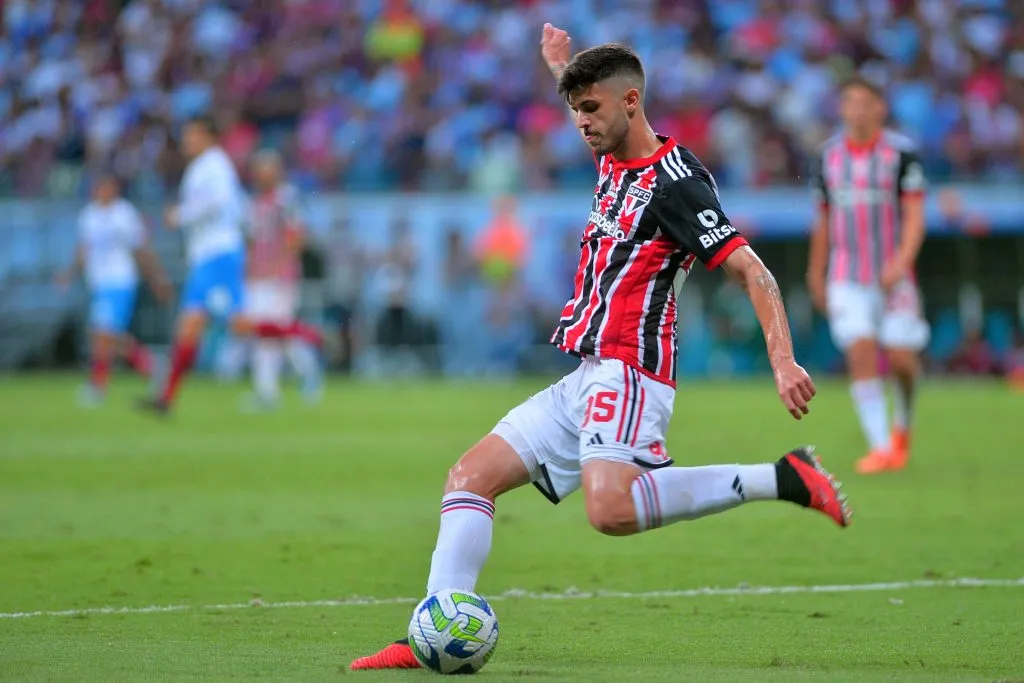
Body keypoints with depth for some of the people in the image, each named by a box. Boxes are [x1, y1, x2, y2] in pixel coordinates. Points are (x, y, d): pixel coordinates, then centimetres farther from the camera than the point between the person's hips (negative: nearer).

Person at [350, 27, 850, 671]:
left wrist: (784, 360, -25)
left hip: (628, 372, -10)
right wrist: (565, 68, 51)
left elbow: (751, 270, -15)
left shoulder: (674, 178, -10)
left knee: (612, 509, -33)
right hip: (586, 379, 10)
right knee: (470, 478, 4)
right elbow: (605, 129, 46)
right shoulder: (616, 166, 17)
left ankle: (783, 479, -25)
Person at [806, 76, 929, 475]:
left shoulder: (900, 153, -4)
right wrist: (816, 276, 19)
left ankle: (903, 423, 28)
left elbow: (915, 216, -8)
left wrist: (901, 262, -22)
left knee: (901, 359, -3)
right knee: (861, 353, -13)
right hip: (846, 278, 2)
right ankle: (880, 446, -13)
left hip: (893, 276, -2)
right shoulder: (828, 157, 8)